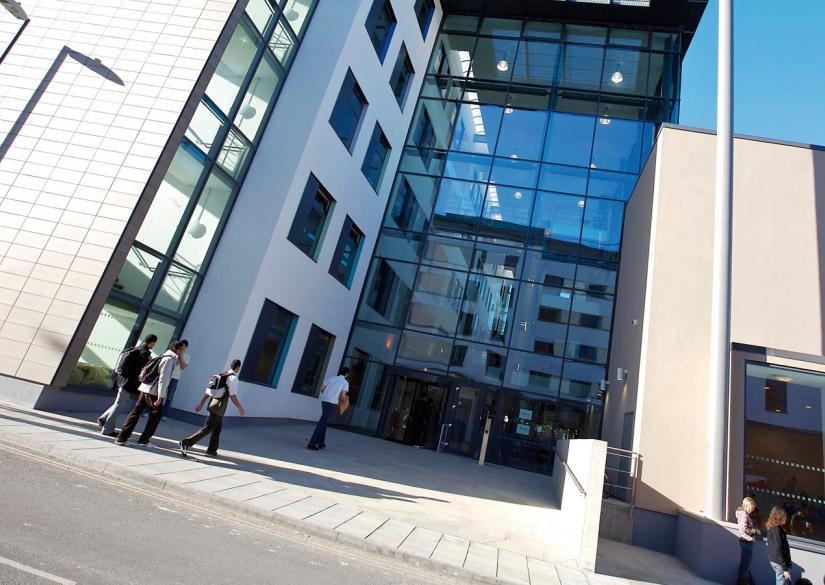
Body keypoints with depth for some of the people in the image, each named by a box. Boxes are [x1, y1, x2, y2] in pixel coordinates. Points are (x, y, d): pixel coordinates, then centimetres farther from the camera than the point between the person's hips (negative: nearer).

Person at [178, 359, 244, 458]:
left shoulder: (221, 375, 11)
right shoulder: (233, 378, -14)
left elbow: (209, 391, 13)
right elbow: (233, 396, -18)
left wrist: (201, 403, 18)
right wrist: (240, 408, -6)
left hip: (213, 404, 9)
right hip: (219, 408, -9)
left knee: (217, 428, 20)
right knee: (208, 428, -4)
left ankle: (212, 450, 29)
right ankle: (186, 443, -9)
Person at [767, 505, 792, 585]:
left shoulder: (771, 527, 6)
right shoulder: (777, 529, -21)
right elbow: (778, 550, -22)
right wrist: (785, 568, -18)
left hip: (773, 560, 9)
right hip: (780, 562, -9)